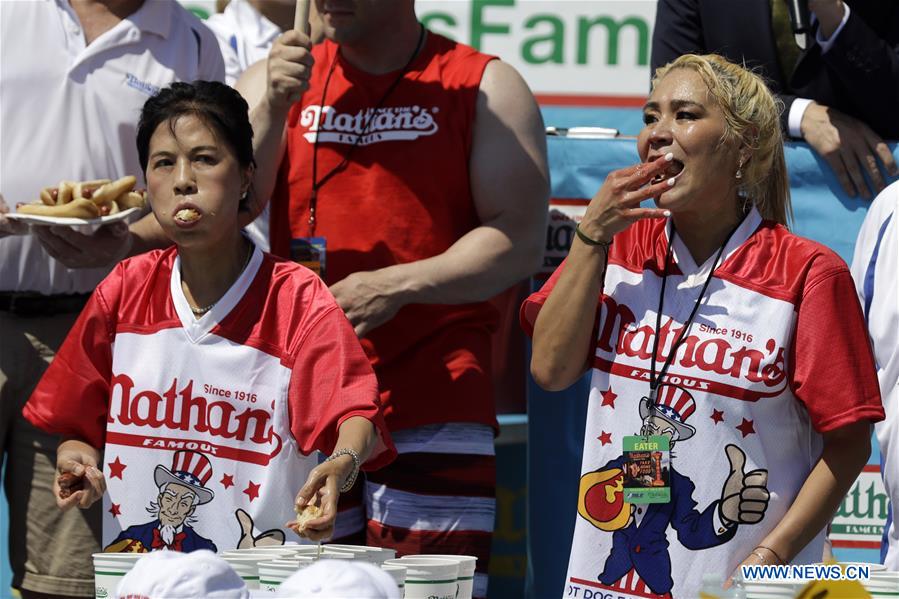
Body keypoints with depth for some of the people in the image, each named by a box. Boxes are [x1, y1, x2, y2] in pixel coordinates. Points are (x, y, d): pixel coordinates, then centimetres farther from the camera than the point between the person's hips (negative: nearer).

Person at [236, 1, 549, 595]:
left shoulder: (485, 88, 6)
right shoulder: (274, 81, 14)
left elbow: (520, 240, -3)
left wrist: (397, 286, -14)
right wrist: (273, 110, -11)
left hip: (433, 410, -2)